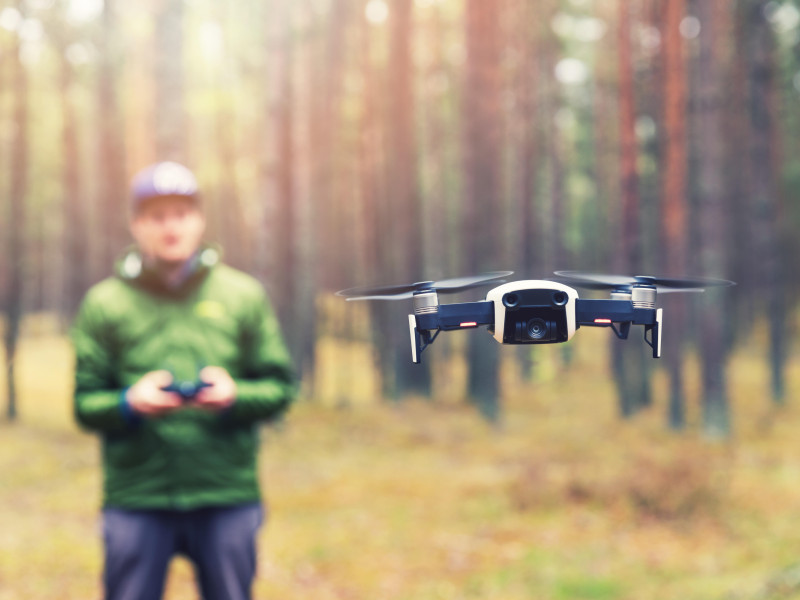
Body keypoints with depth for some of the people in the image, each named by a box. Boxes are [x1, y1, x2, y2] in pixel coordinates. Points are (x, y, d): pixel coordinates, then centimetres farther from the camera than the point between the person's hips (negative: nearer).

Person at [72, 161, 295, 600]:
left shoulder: (244, 295, 9)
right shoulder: (104, 303, 6)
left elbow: (279, 388, 8)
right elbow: (85, 404, 4)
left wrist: (234, 395, -13)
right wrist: (131, 403, -17)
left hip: (228, 498, 1)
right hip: (136, 501, -1)